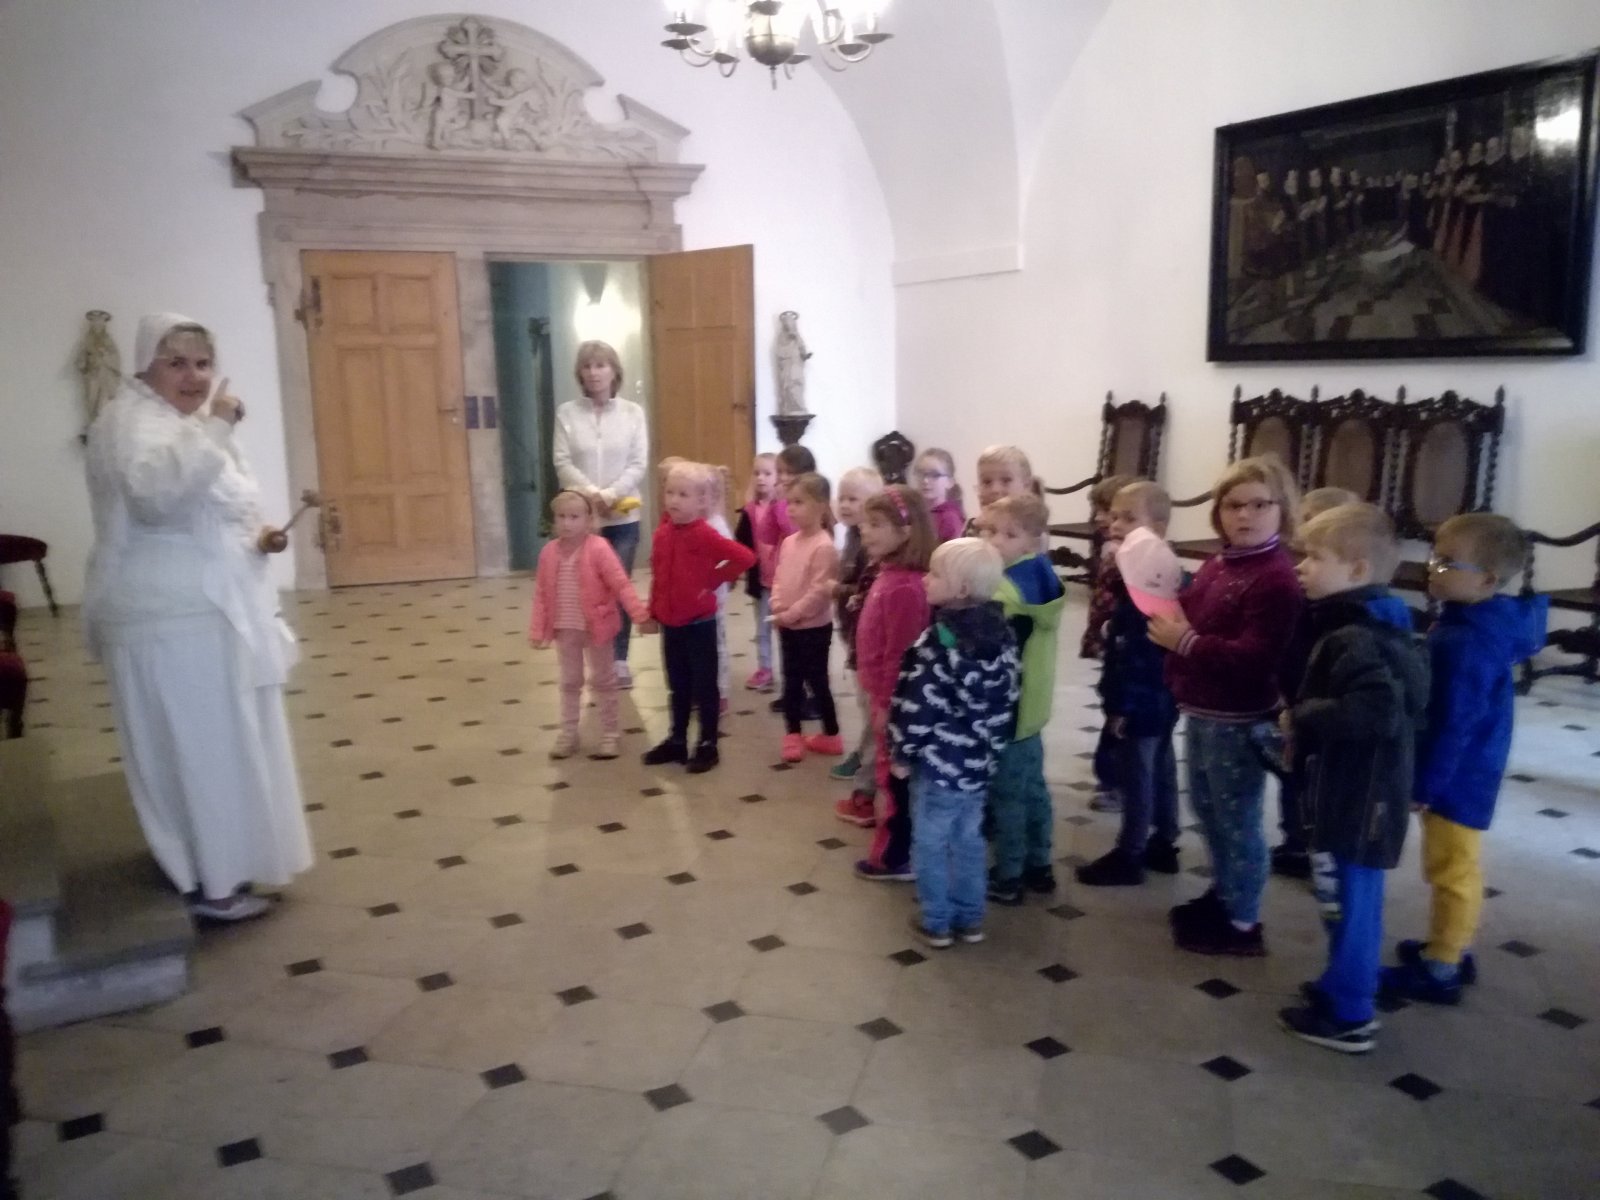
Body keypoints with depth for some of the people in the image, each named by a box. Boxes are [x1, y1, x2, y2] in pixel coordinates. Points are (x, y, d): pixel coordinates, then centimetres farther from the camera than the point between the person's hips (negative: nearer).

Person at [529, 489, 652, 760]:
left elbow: (620, 584, -18)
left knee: (602, 681, 10)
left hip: (596, 626, -4)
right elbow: (541, 594, 2)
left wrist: (640, 614, -25)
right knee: (569, 682, 16)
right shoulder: (549, 552, -2)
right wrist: (538, 630, 1)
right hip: (565, 629, 4)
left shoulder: (599, 549, -16)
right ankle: (568, 734, 28)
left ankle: (610, 734, 23)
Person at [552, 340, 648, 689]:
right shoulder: (567, 413, 1)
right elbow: (563, 463, -6)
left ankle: (620, 659, 17)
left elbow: (639, 465, -4)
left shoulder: (633, 413, 2)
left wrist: (612, 494, -18)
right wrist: (591, 493, -21)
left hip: (623, 517, 0)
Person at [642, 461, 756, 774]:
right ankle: (677, 741, 30)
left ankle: (708, 745, 16)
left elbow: (745, 558, -23)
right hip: (670, 623, 6)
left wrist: (713, 579, -14)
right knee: (677, 686, 18)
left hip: (699, 623, -6)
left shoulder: (704, 535, -17)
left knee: (704, 686, 5)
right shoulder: (662, 532, 2)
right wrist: (652, 612, 10)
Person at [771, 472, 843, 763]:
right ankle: (793, 735, 24)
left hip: (814, 627, -7)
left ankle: (831, 735, 18)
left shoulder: (824, 547, -19)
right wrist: (777, 605, -6)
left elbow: (820, 591, -22)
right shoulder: (789, 542, 6)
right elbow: (779, 578, 10)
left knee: (816, 681, 3)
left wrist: (792, 613, -19)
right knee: (791, 680, 14)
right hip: (787, 626, 7)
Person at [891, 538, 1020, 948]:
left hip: (939, 762, -7)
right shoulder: (1001, 635, 1)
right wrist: (989, 745, 18)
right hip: (980, 761, 7)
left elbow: (918, 706, -20)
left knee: (931, 842, 9)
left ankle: (936, 922, 20)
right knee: (968, 839, 19)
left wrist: (902, 753, -7)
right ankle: (969, 917, 29)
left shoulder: (938, 641, -21)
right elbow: (1007, 699, 8)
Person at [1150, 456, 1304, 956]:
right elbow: (1195, 619, 23)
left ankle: (1242, 922, 15)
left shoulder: (1277, 579, -20)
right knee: (1206, 807, 22)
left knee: (1236, 818, 2)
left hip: (1237, 720, -10)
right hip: (1201, 710, 10)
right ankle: (1223, 894, 39)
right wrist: (1169, 620, 1)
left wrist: (1186, 642, -26)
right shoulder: (1217, 565, 10)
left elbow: (1254, 657, -29)